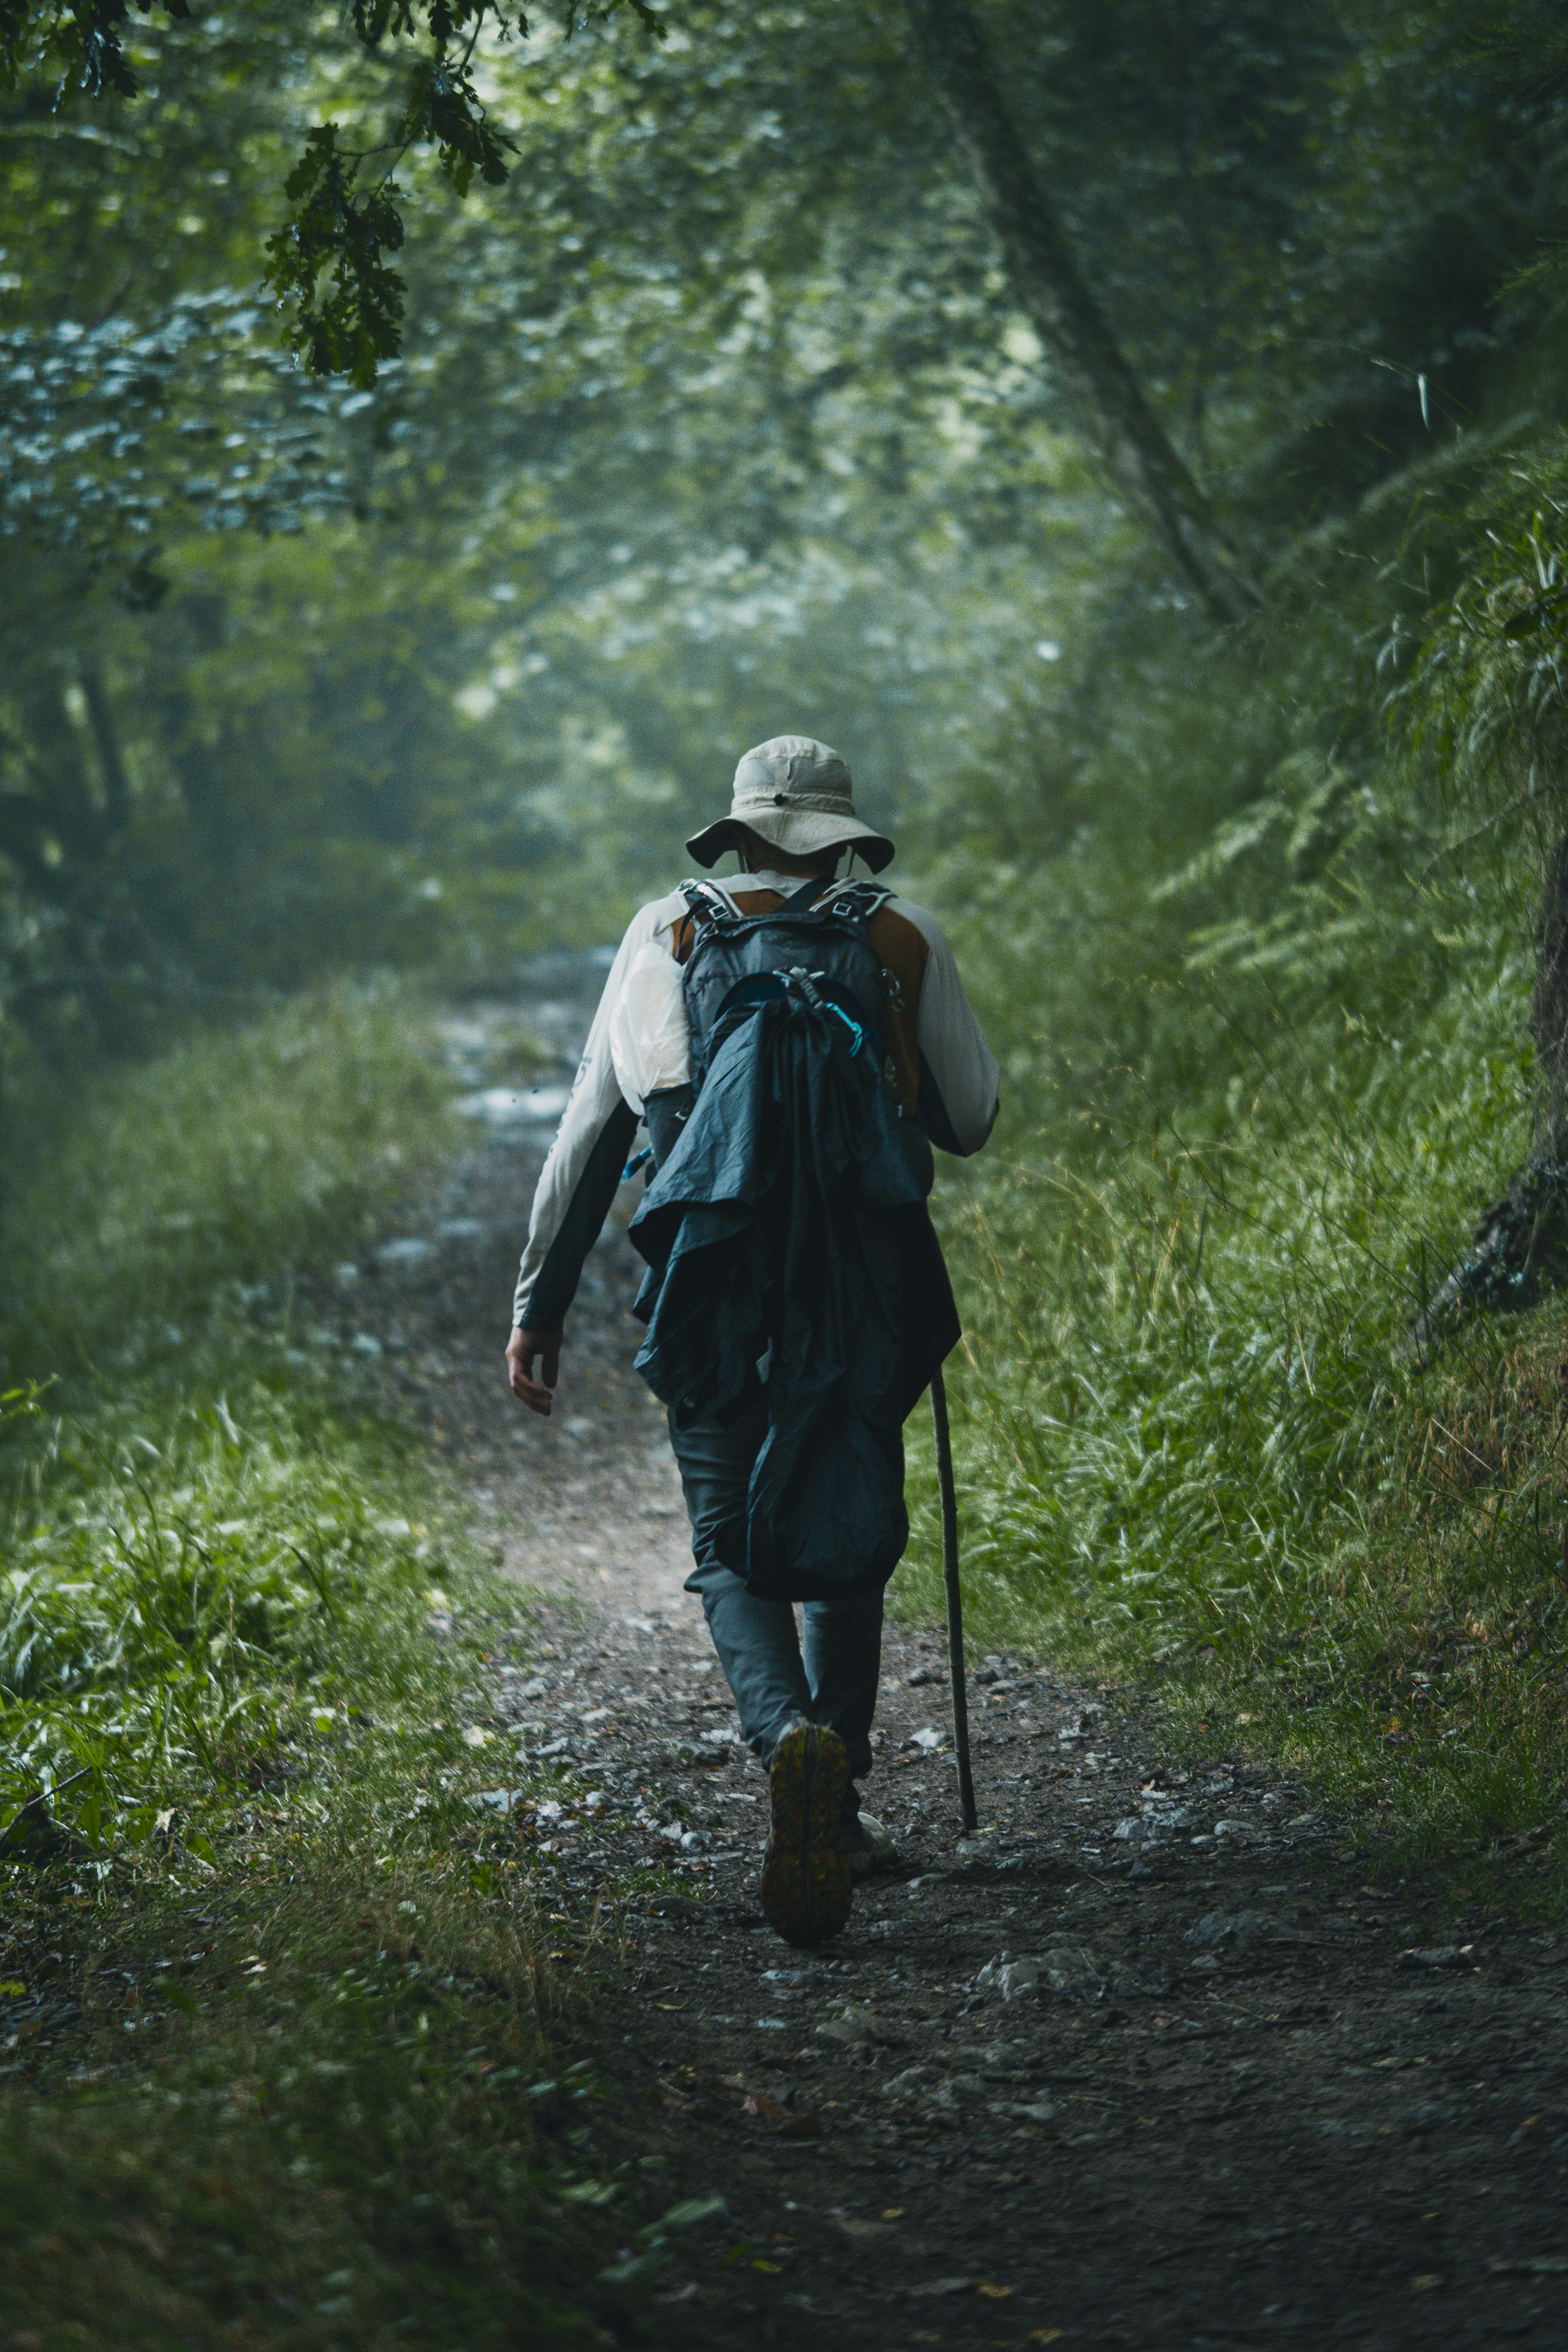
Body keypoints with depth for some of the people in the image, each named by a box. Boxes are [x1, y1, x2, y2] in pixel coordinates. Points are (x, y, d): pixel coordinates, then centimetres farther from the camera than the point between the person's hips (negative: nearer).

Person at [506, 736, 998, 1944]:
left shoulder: (665, 936, 11)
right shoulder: (906, 939, 10)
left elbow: (588, 1136, 9)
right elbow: (972, 1120, 16)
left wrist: (541, 1303, 13)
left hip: (712, 1286, -1)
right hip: (866, 1286, 1)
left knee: (735, 1550, 3)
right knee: (849, 1538, 18)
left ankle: (793, 1736, -26)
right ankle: (838, 1804, 19)